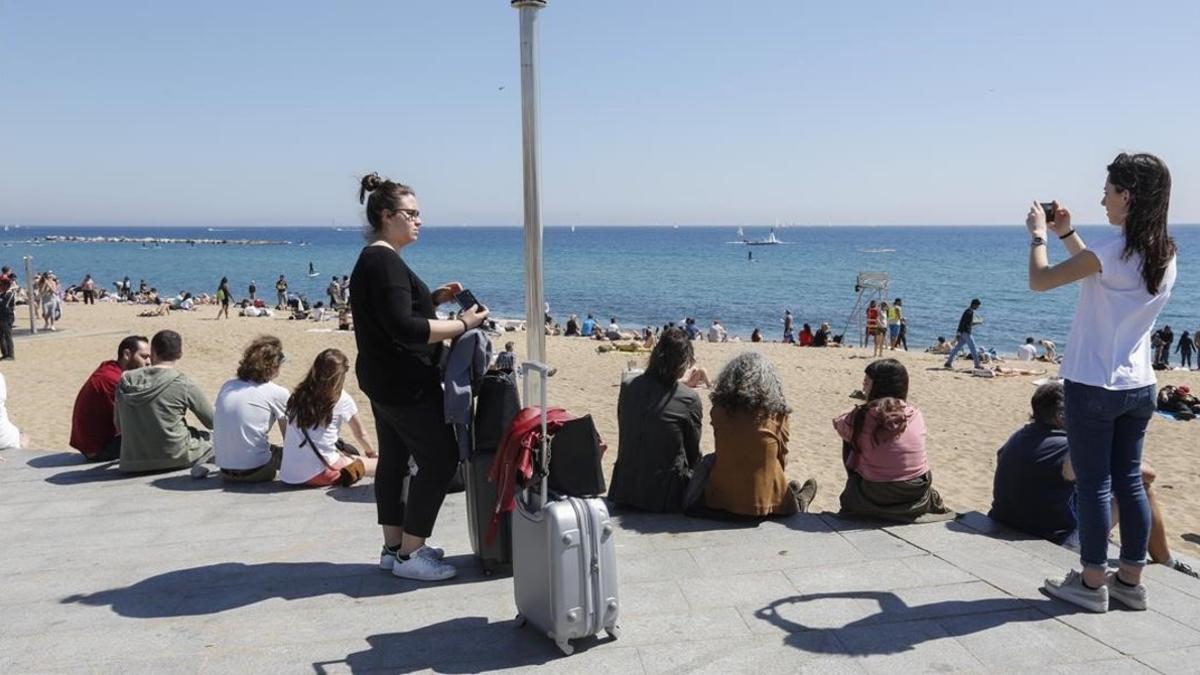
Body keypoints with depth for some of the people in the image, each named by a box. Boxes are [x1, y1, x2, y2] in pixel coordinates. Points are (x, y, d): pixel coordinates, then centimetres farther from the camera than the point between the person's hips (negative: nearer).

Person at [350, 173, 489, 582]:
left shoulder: (372, 260, 13)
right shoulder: (384, 262, -19)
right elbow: (403, 329, -26)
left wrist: (434, 298, 8)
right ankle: (409, 555, 2)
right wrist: (462, 325, -22)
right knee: (440, 459, -4)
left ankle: (394, 547, 24)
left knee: (394, 459, 15)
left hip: (384, 381, 11)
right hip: (405, 385, -11)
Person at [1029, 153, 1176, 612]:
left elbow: (1040, 281, -12)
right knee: (1129, 481, 14)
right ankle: (1130, 580, 22)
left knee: (1093, 483, 2)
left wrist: (1039, 234, 4)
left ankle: (1092, 583, 11)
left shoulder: (1112, 249, -19)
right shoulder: (1165, 255, 6)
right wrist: (1066, 234, 21)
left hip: (1093, 385, -7)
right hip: (1139, 386, 7)